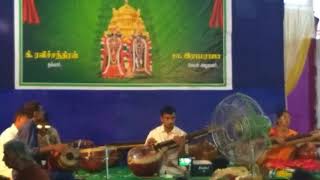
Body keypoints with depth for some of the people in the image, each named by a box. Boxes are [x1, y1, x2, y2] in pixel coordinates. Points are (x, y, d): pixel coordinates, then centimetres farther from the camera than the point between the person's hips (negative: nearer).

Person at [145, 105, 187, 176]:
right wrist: (148, 145, -15)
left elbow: (182, 155, 0)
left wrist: (181, 145, -19)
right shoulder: (153, 133, 3)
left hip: (175, 168, 1)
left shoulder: (181, 134, 0)